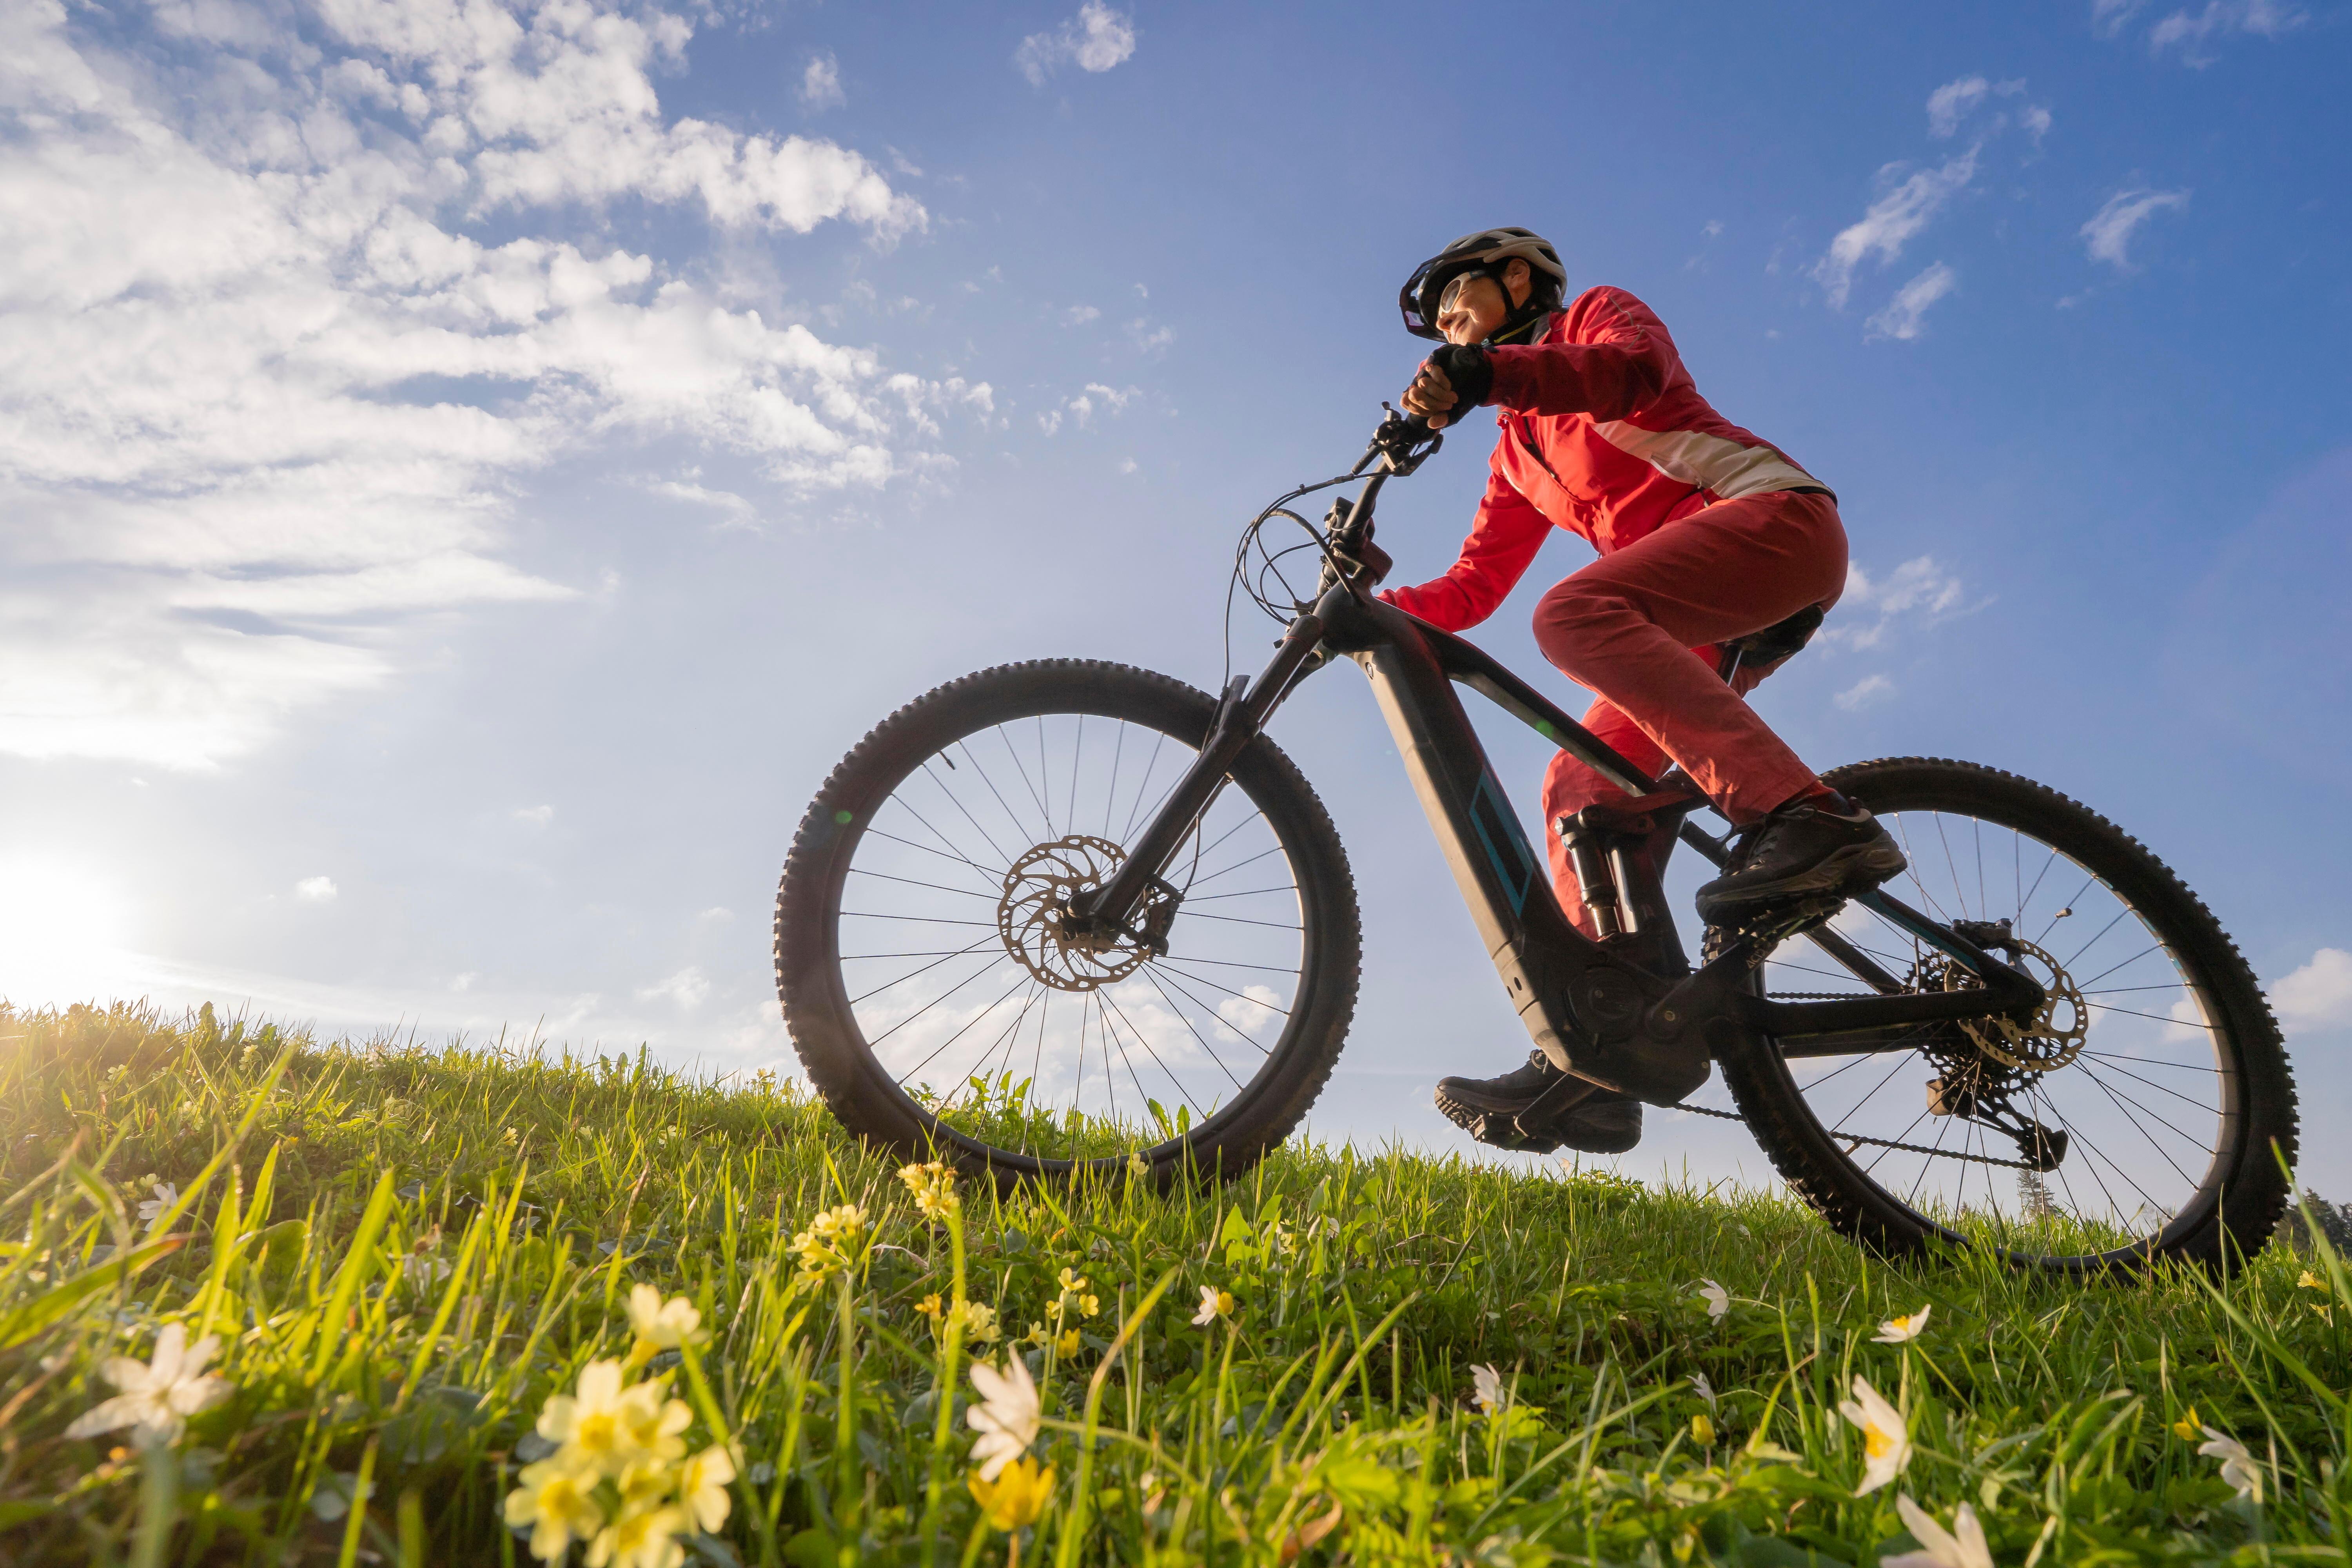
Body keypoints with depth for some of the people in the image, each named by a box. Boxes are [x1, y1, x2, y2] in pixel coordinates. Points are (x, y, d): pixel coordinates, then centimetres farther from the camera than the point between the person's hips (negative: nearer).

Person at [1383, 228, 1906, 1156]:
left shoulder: (1599, 313, 11)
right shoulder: (1518, 451, 28)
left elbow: (1637, 370, -16)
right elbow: (1471, 590, 19)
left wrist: (1483, 371, -31)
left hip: (1776, 513, -7)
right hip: (1706, 614, 7)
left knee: (1575, 611, -32)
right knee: (1578, 790, -5)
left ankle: (1806, 816, -44)